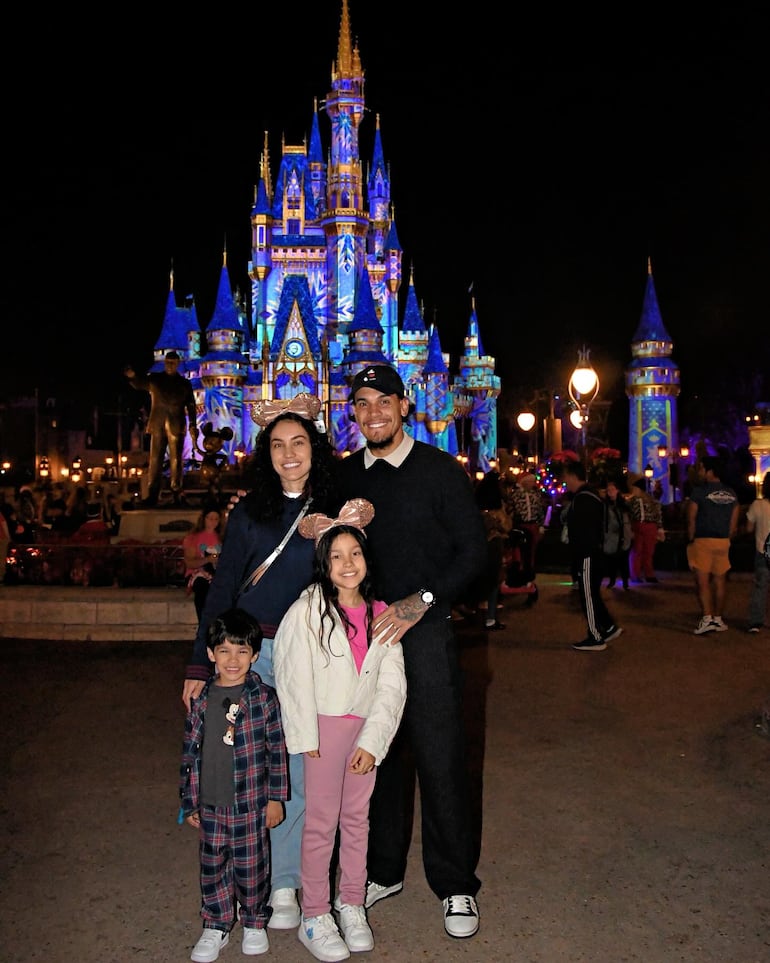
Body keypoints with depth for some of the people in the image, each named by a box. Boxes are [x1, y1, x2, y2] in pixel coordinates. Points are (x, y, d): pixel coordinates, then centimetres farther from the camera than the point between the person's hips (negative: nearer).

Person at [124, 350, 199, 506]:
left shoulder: (184, 384, 9)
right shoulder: (154, 378, 11)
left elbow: (191, 406, 5)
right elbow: (139, 384, -2)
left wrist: (193, 425, -7)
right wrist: (132, 376, -25)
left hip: (176, 426, -1)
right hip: (158, 425, 1)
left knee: (175, 461, 0)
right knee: (155, 460, -2)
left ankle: (176, 495, 3)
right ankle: (152, 495, -2)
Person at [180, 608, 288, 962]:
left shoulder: (264, 698, -10)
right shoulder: (202, 701, -2)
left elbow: (277, 751, -4)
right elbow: (190, 752, 5)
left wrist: (276, 798, -3)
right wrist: (189, 802, 7)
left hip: (251, 804, -2)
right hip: (210, 805, 3)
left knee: (251, 867, 11)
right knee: (213, 867, 14)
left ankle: (255, 923, 33)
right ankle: (215, 927, 34)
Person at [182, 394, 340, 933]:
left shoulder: (335, 510, 4)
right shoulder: (249, 513, 2)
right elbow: (222, 591, 3)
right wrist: (200, 666, 0)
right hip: (252, 652, 0)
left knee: (303, 773, 4)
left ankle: (285, 884, 21)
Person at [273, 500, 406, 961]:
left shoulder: (381, 613, 0)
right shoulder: (309, 609, -12)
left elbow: (393, 684, -1)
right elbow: (294, 675, -10)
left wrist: (372, 742, -7)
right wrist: (305, 737, -9)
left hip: (367, 728, 4)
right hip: (326, 726, -4)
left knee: (357, 818, 15)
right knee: (321, 823, 4)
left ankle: (352, 906, 31)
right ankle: (314, 918, 20)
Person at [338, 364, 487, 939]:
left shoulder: (441, 470, -5)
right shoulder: (345, 474, 7)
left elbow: (474, 551, -6)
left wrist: (420, 602, -16)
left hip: (426, 630, -4)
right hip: (362, 632, 4)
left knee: (441, 759, 2)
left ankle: (455, 885, 21)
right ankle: (384, 871, 32)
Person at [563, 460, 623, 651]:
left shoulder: (583, 499, -19)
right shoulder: (589, 495, 14)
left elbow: (582, 533, -23)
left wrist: (577, 558, -20)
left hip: (587, 556, -10)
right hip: (593, 553, 10)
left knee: (588, 596, -2)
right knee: (591, 594, 17)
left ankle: (596, 638, 6)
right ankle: (609, 627, 23)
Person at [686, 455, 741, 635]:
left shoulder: (699, 491, -9)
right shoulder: (731, 493, 8)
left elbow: (691, 518, -11)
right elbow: (734, 524, 8)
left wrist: (691, 540, -2)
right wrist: (726, 538, 15)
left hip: (702, 541, -5)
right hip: (723, 542, 5)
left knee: (702, 581, -4)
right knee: (719, 581, 11)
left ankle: (707, 618, -13)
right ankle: (718, 619, 17)